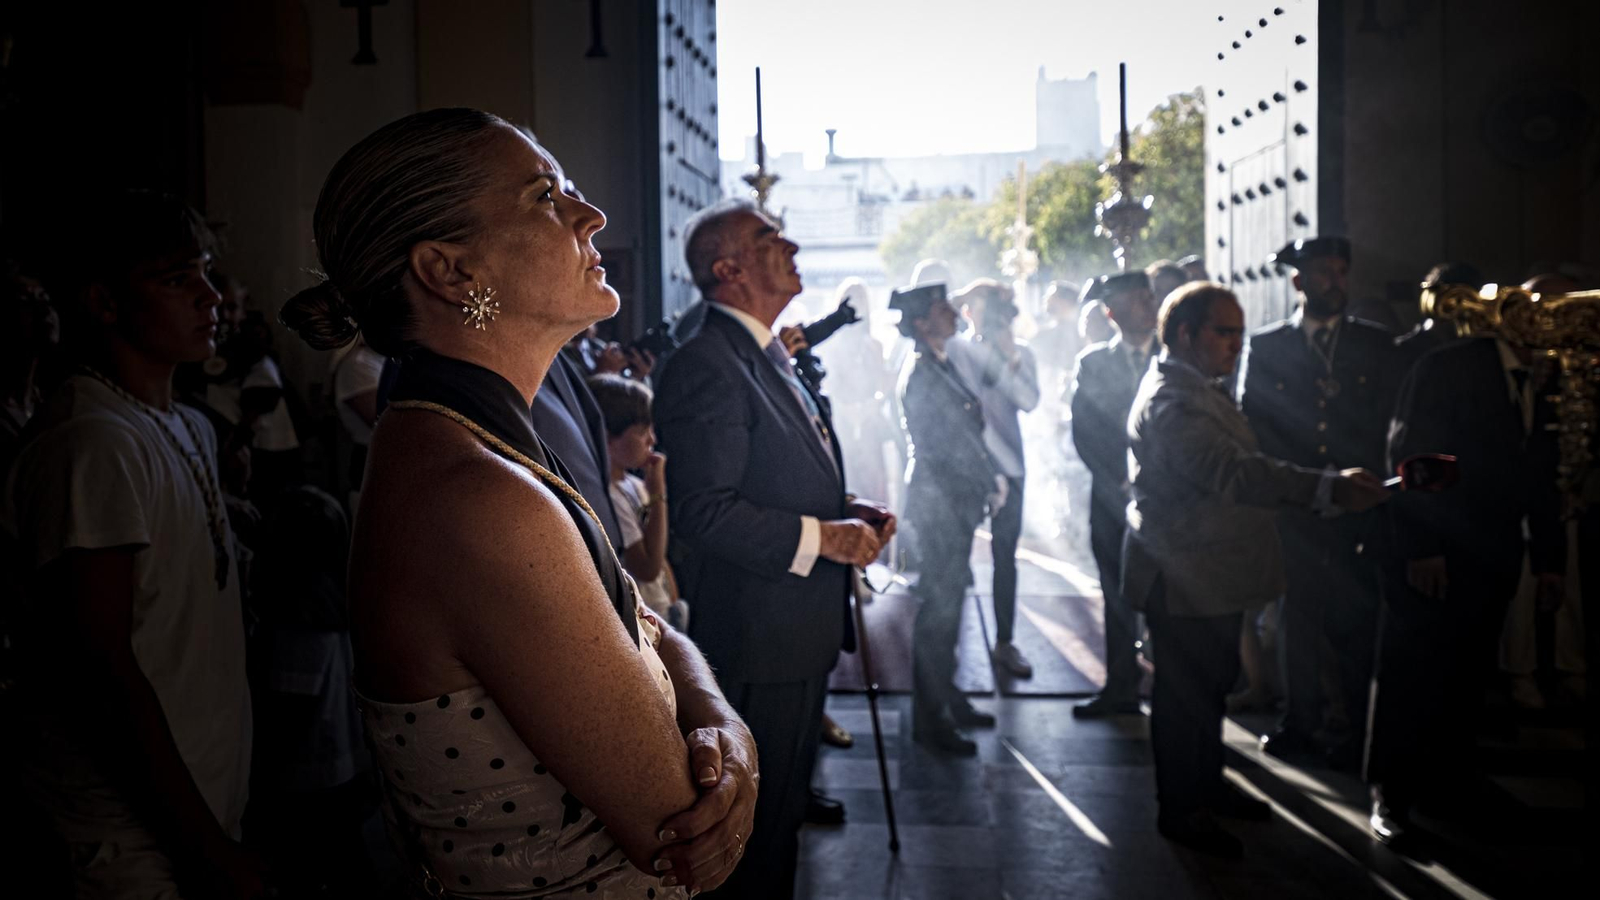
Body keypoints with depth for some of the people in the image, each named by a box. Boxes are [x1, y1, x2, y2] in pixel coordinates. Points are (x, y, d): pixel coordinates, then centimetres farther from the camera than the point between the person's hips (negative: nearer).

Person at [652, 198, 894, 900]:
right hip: (756, 643, -10)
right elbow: (704, 510, -25)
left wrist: (849, 512, 5)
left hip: (803, 632, 10)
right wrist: (821, 537, -22)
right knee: (757, 824, 4)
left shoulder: (770, 357, 14)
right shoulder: (705, 366, -19)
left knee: (786, 810, 22)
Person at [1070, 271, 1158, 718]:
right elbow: (1084, 433, 1)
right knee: (1118, 595, 7)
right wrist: (1121, 483, -7)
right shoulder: (1092, 362, 6)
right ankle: (1121, 689, 15)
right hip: (1114, 495, 1)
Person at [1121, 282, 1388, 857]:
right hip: (1183, 577, -11)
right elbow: (1234, 473, -38)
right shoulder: (1172, 402, -25)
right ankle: (1180, 812, 15)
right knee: (1186, 691, 1)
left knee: (1211, 682, 21)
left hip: (1210, 572, 11)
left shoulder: (1198, 390, 13)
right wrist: (1329, 489, -46)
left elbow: (1234, 470, 20)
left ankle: (1208, 787, 37)